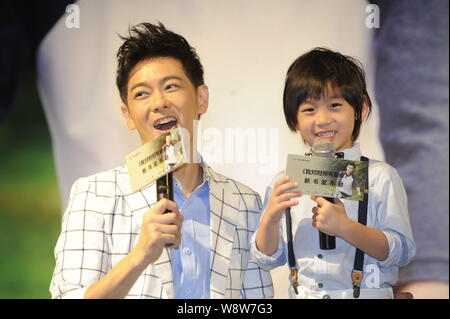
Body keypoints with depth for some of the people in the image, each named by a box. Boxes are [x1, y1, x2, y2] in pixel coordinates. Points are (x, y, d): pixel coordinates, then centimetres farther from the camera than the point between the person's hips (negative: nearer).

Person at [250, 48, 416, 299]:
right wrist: (270, 219, -8)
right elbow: (268, 259, 10)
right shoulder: (285, 182, 8)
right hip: (302, 293, 2)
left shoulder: (379, 177, 0)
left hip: (366, 293, -2)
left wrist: (344, 227, -16)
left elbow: (402, 252, -5)